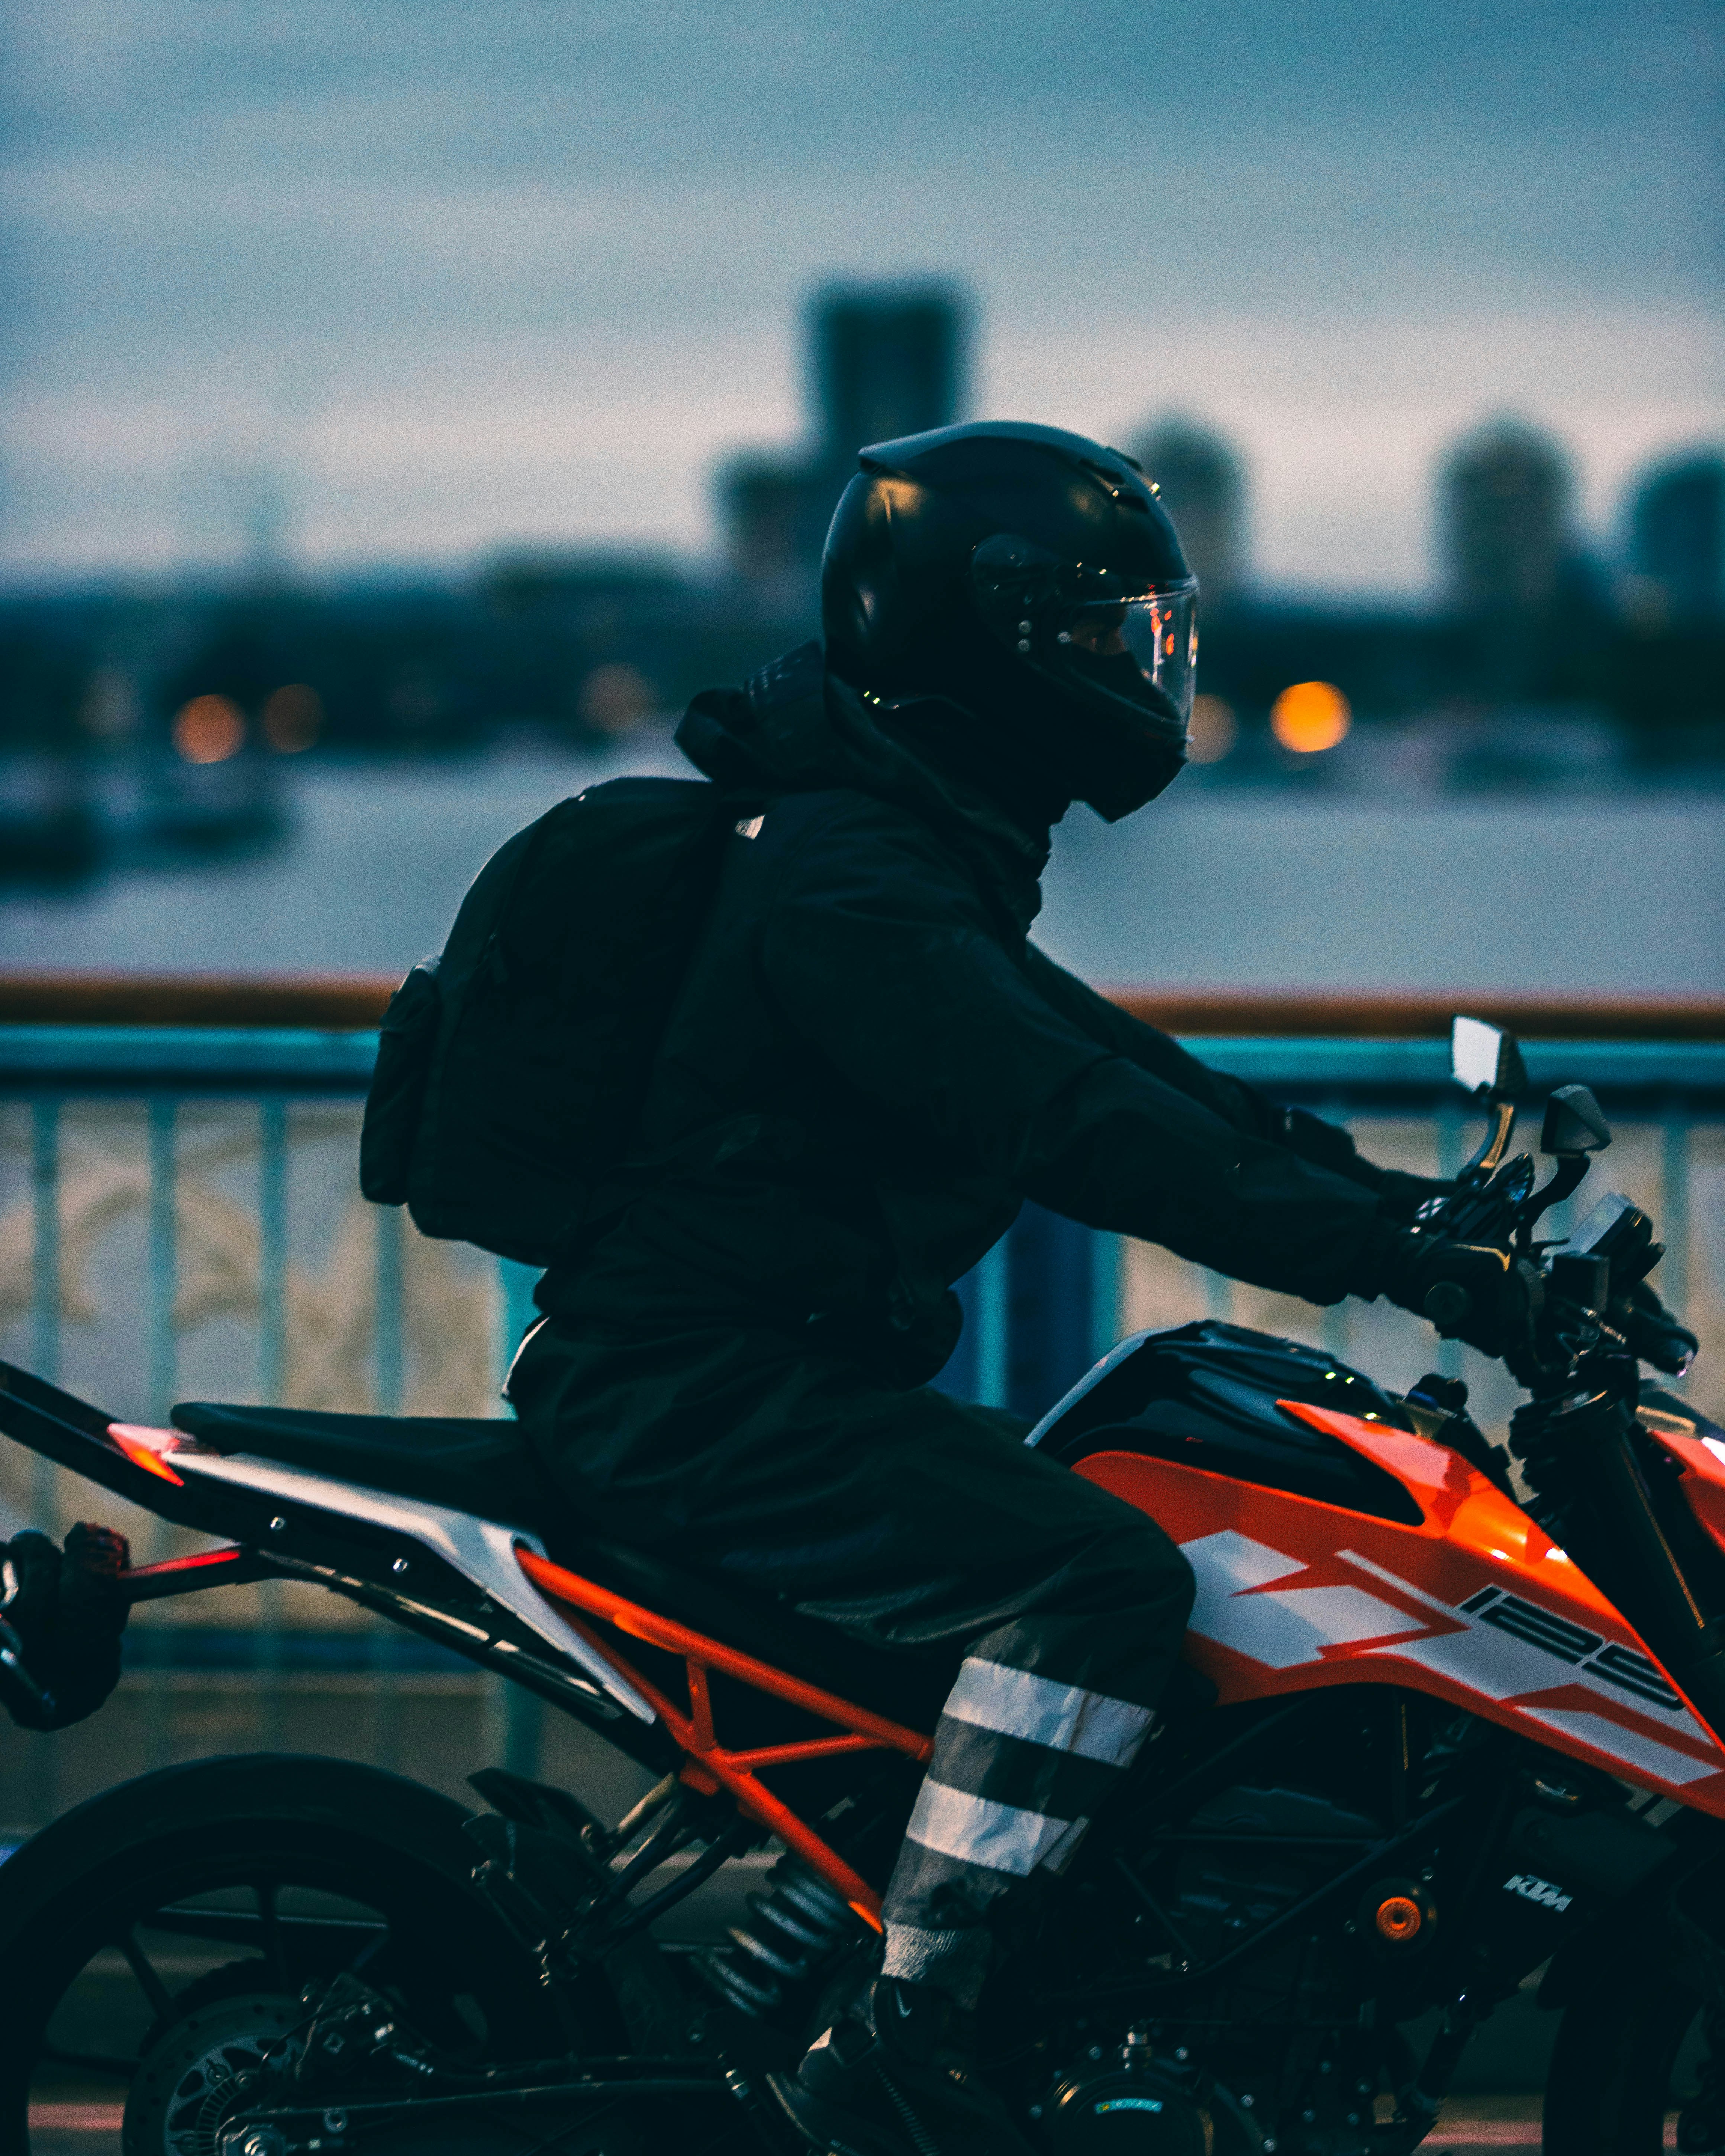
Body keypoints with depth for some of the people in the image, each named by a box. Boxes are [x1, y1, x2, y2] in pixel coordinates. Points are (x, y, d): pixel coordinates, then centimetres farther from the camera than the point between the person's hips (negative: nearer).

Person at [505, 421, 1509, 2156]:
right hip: (697, 1392, -11)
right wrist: (1370, 1249, -31)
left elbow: (1101, 1061, 18)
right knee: (1096, 1575, -24)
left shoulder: (922, 850, 17)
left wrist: (1377, 1191, 8)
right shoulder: (850, 882, -18)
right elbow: (1057, 1121, -28)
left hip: (779, 1371, 11)